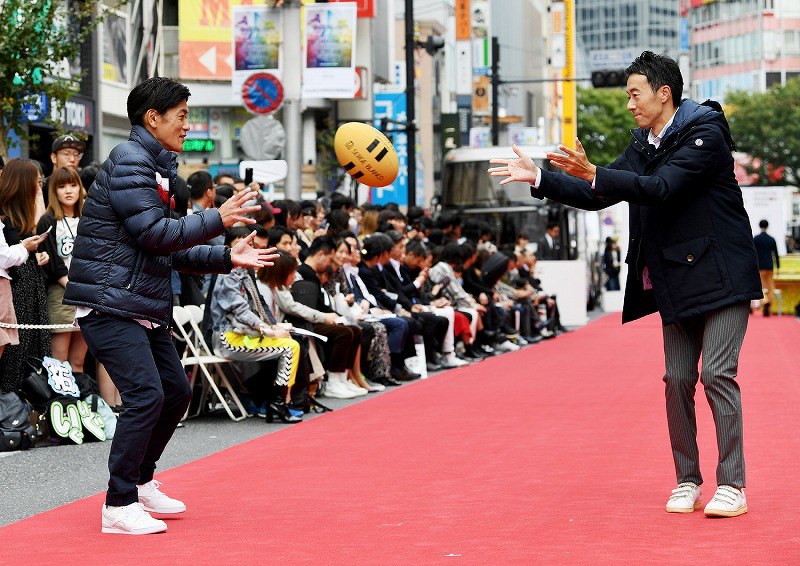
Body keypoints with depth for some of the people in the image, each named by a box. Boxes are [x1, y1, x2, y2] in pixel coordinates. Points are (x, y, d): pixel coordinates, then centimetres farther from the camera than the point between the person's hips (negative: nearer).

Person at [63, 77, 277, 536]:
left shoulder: (158, 167, 18)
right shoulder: (128, 162, -13)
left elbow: (170, 252, 20)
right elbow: (155, 235, -21)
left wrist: (227, 258, 15)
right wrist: (217, 219, -15)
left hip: (146, 306, 10)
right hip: (110, 304, -10)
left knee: (176, 391, 14)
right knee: (146, 395, -16)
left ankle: (140, 483, 28)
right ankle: (119, 506, -9)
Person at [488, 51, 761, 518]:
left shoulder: (705, 134, -13)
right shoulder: (644, 146, 11)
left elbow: (661, 188, -25)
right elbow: (598, 196, 11)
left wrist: (593, 173, -32)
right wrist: (539, 179, 2)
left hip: (721, 277, -7)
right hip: (676, 282, 7)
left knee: (718, 373, -11)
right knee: (678, 380, 5)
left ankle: (732, 486, -6)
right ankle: (688, 482, 13)